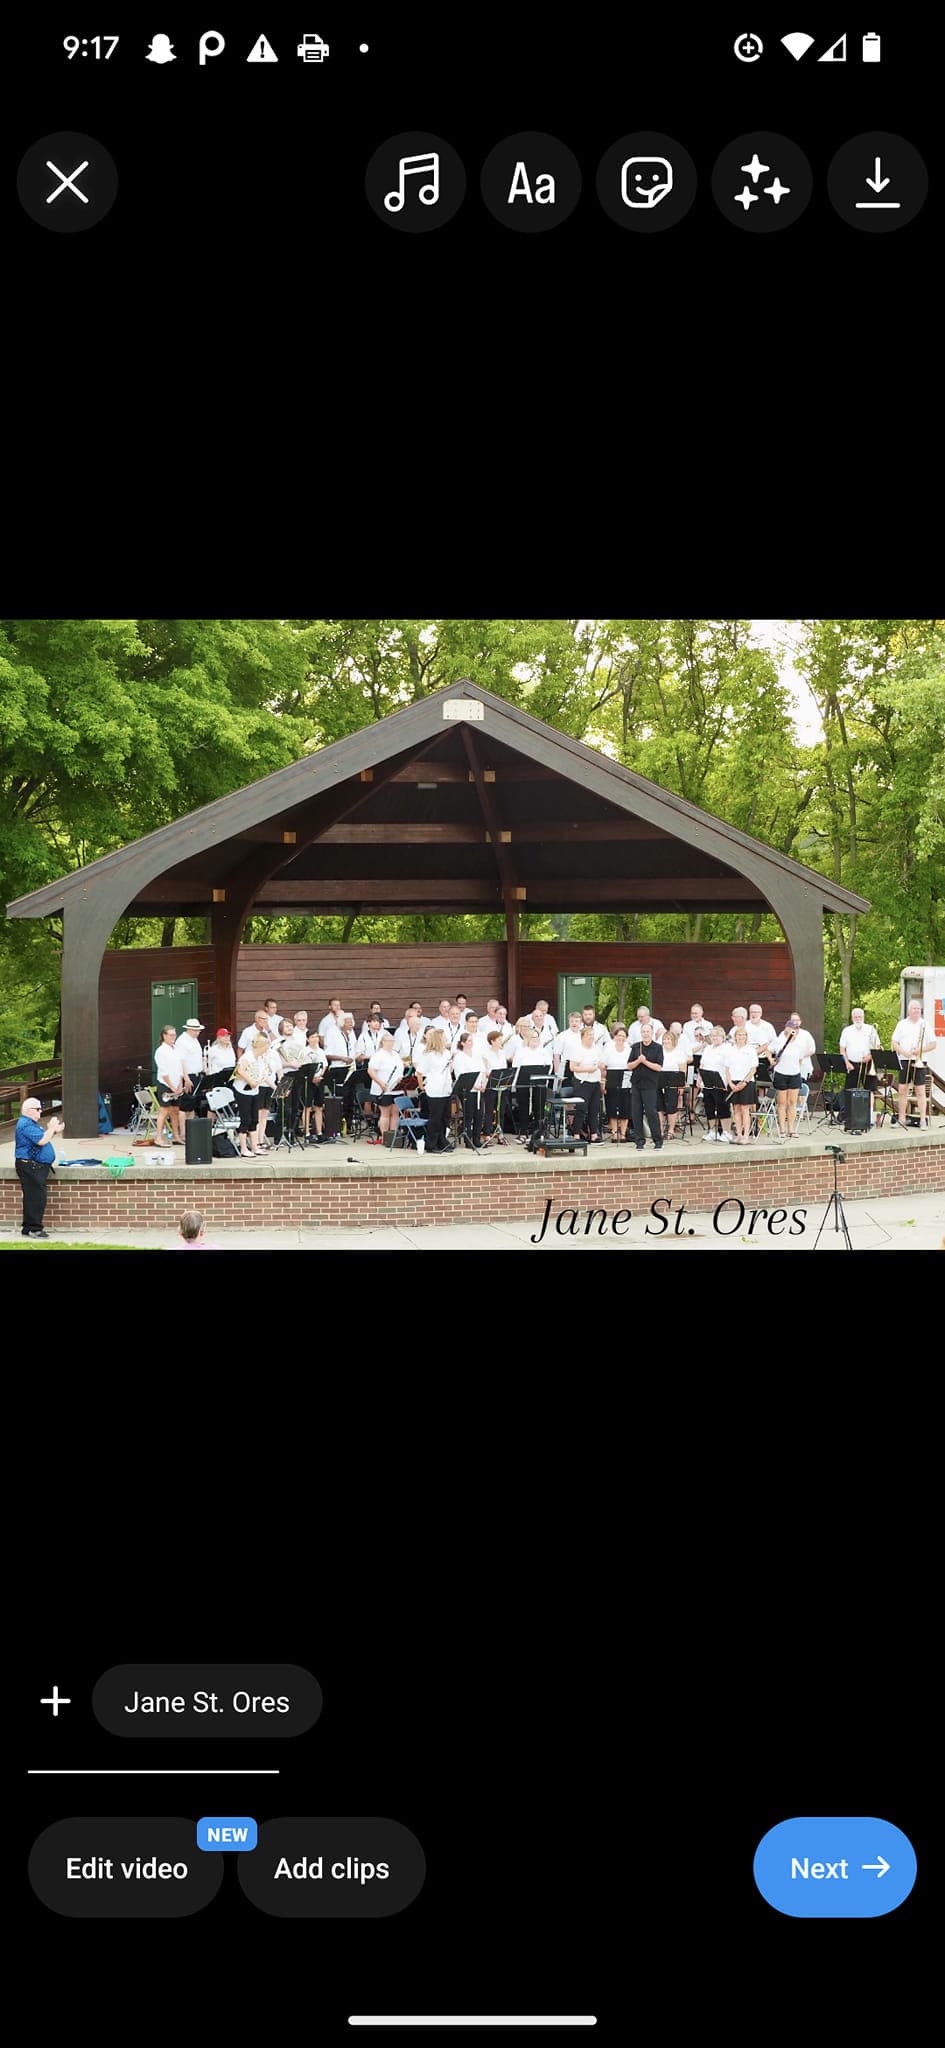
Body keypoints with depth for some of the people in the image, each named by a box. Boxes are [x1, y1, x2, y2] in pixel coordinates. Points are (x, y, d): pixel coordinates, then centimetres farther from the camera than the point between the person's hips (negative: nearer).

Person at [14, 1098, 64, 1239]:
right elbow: (41, 1140, -23)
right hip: (30, 1166, -11)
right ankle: (34, 1229, -10)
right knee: (36, 1197, -12)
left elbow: (43, 1139, 28)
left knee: (35, 1198, 11)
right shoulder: (26, 1125, -15)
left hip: (37, 1167, 11)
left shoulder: (32, 1123, 21)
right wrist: (52, 1128, -11)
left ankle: (28, 1229, 15)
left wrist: (55, 1132, 15)